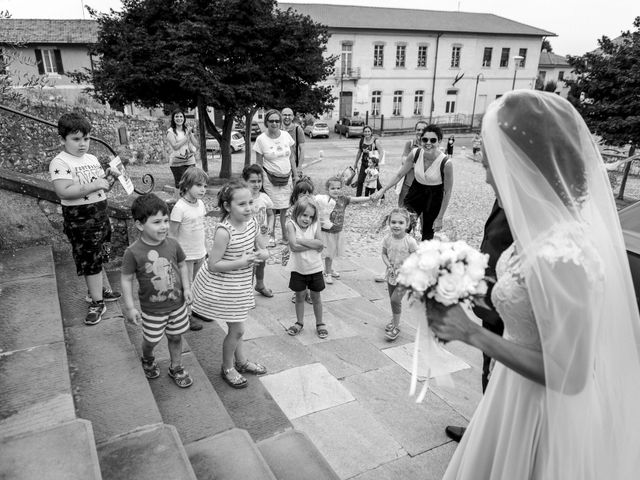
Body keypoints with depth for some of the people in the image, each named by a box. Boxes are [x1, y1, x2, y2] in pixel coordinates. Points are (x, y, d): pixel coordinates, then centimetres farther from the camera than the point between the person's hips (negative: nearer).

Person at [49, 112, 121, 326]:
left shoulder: (92, 159, 9)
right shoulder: (60, 163, -13)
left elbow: (102, 188, 19)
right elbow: (63, 192, -27)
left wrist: (109, 178, -3)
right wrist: (95, 185, -27)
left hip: (100, 214, 7)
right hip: (79, 221, -7)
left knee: (98, 258, 17)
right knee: (89, 261, 0)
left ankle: (97, 290, 35)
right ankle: (97, 303, 10)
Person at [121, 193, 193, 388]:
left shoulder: (172, 244, -11)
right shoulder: (133, 252, -22)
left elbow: (182, 265, 5)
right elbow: (126, 279, -12)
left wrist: (187, 288, -2)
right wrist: (130, 307, -11)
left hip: (178, 303, 3)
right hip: (152, 309, -2)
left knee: (175, 337, 17)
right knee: (151, 340, 17)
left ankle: (176, 368, 40)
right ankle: (148, 359, 51)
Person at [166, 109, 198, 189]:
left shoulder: (188, 130, 11)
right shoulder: (170, 131, -2)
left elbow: (196, 144, 4)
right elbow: (175, 146, -15)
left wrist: (190, 134, -8)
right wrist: (186, 137, -13)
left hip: (190, 161, 4)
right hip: (177, 162, -4)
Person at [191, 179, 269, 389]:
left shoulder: (252, 223, -7)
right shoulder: (224, 231, -28)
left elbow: (263, 249, 7)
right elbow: (213, 265, -25)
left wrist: (261, 255, -16)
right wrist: (241, 262, -29)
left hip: (241, 284, 6)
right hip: (222, 287, -6)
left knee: (236, 326, 24)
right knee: (237, 329, 5)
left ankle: (241, 361, 44)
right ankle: (227, 368, 29)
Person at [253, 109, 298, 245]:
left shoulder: (286, 135, 2)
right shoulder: (261, 139, -6)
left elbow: (292, 157, 9)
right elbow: (259, 163, -2)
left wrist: (296, 176, 7)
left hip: (286, 177, 3)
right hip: (270, 178, -3)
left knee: (285, 208, 4)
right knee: (272, 209, 0)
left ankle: (286, 237, 16)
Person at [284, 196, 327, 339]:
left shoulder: (314, 225, -7)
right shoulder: (291, 224, -14)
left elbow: (320, 245, -17)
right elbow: (294, 246, -26)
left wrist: (302, 241, -22)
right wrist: (313, 244, -21)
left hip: (315, 268, 1)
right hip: (298, 268, -1)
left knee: (316, 297, 14)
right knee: (299, 296, 15)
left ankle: (320, 323, 30)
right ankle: (299, 323, 32)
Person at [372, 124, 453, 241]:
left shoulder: (446, 163, -26)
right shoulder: (415, 154, -17)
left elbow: (447, 192, -15)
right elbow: (399, 175, -2)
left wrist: (439, 218, -13)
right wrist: (383, 190, -3)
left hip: (434, 197, -3)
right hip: (416, 191, 3)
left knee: (427, 234, 7)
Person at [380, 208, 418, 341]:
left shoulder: (410, 241, -19)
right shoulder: (387, 239, -7)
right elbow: (384, 254, 5)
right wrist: (389, 266, -11)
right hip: (391, 275, 5)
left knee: (395, 299, -12)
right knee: (392, 300, 17)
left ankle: (396, 327, 3)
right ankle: (394, 321, 39)